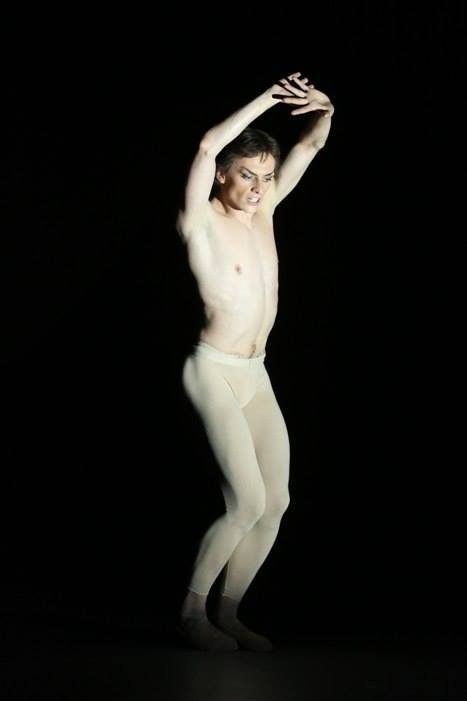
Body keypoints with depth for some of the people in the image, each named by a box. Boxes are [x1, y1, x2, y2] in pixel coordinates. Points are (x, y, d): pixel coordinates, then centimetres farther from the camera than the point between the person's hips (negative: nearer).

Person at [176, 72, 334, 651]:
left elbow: (309, 147, 10)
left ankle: (227, 613, 14)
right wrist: (267, 99, -21)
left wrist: (324, 112, -12)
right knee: (248, 502, -13)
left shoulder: (263, 209, 7)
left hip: (256, 375, 7)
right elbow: (208, 146, -27)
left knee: (276, 502, 2)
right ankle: (192, 610, 3)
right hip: (214, 372, -7)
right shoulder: (201, 221, -11)